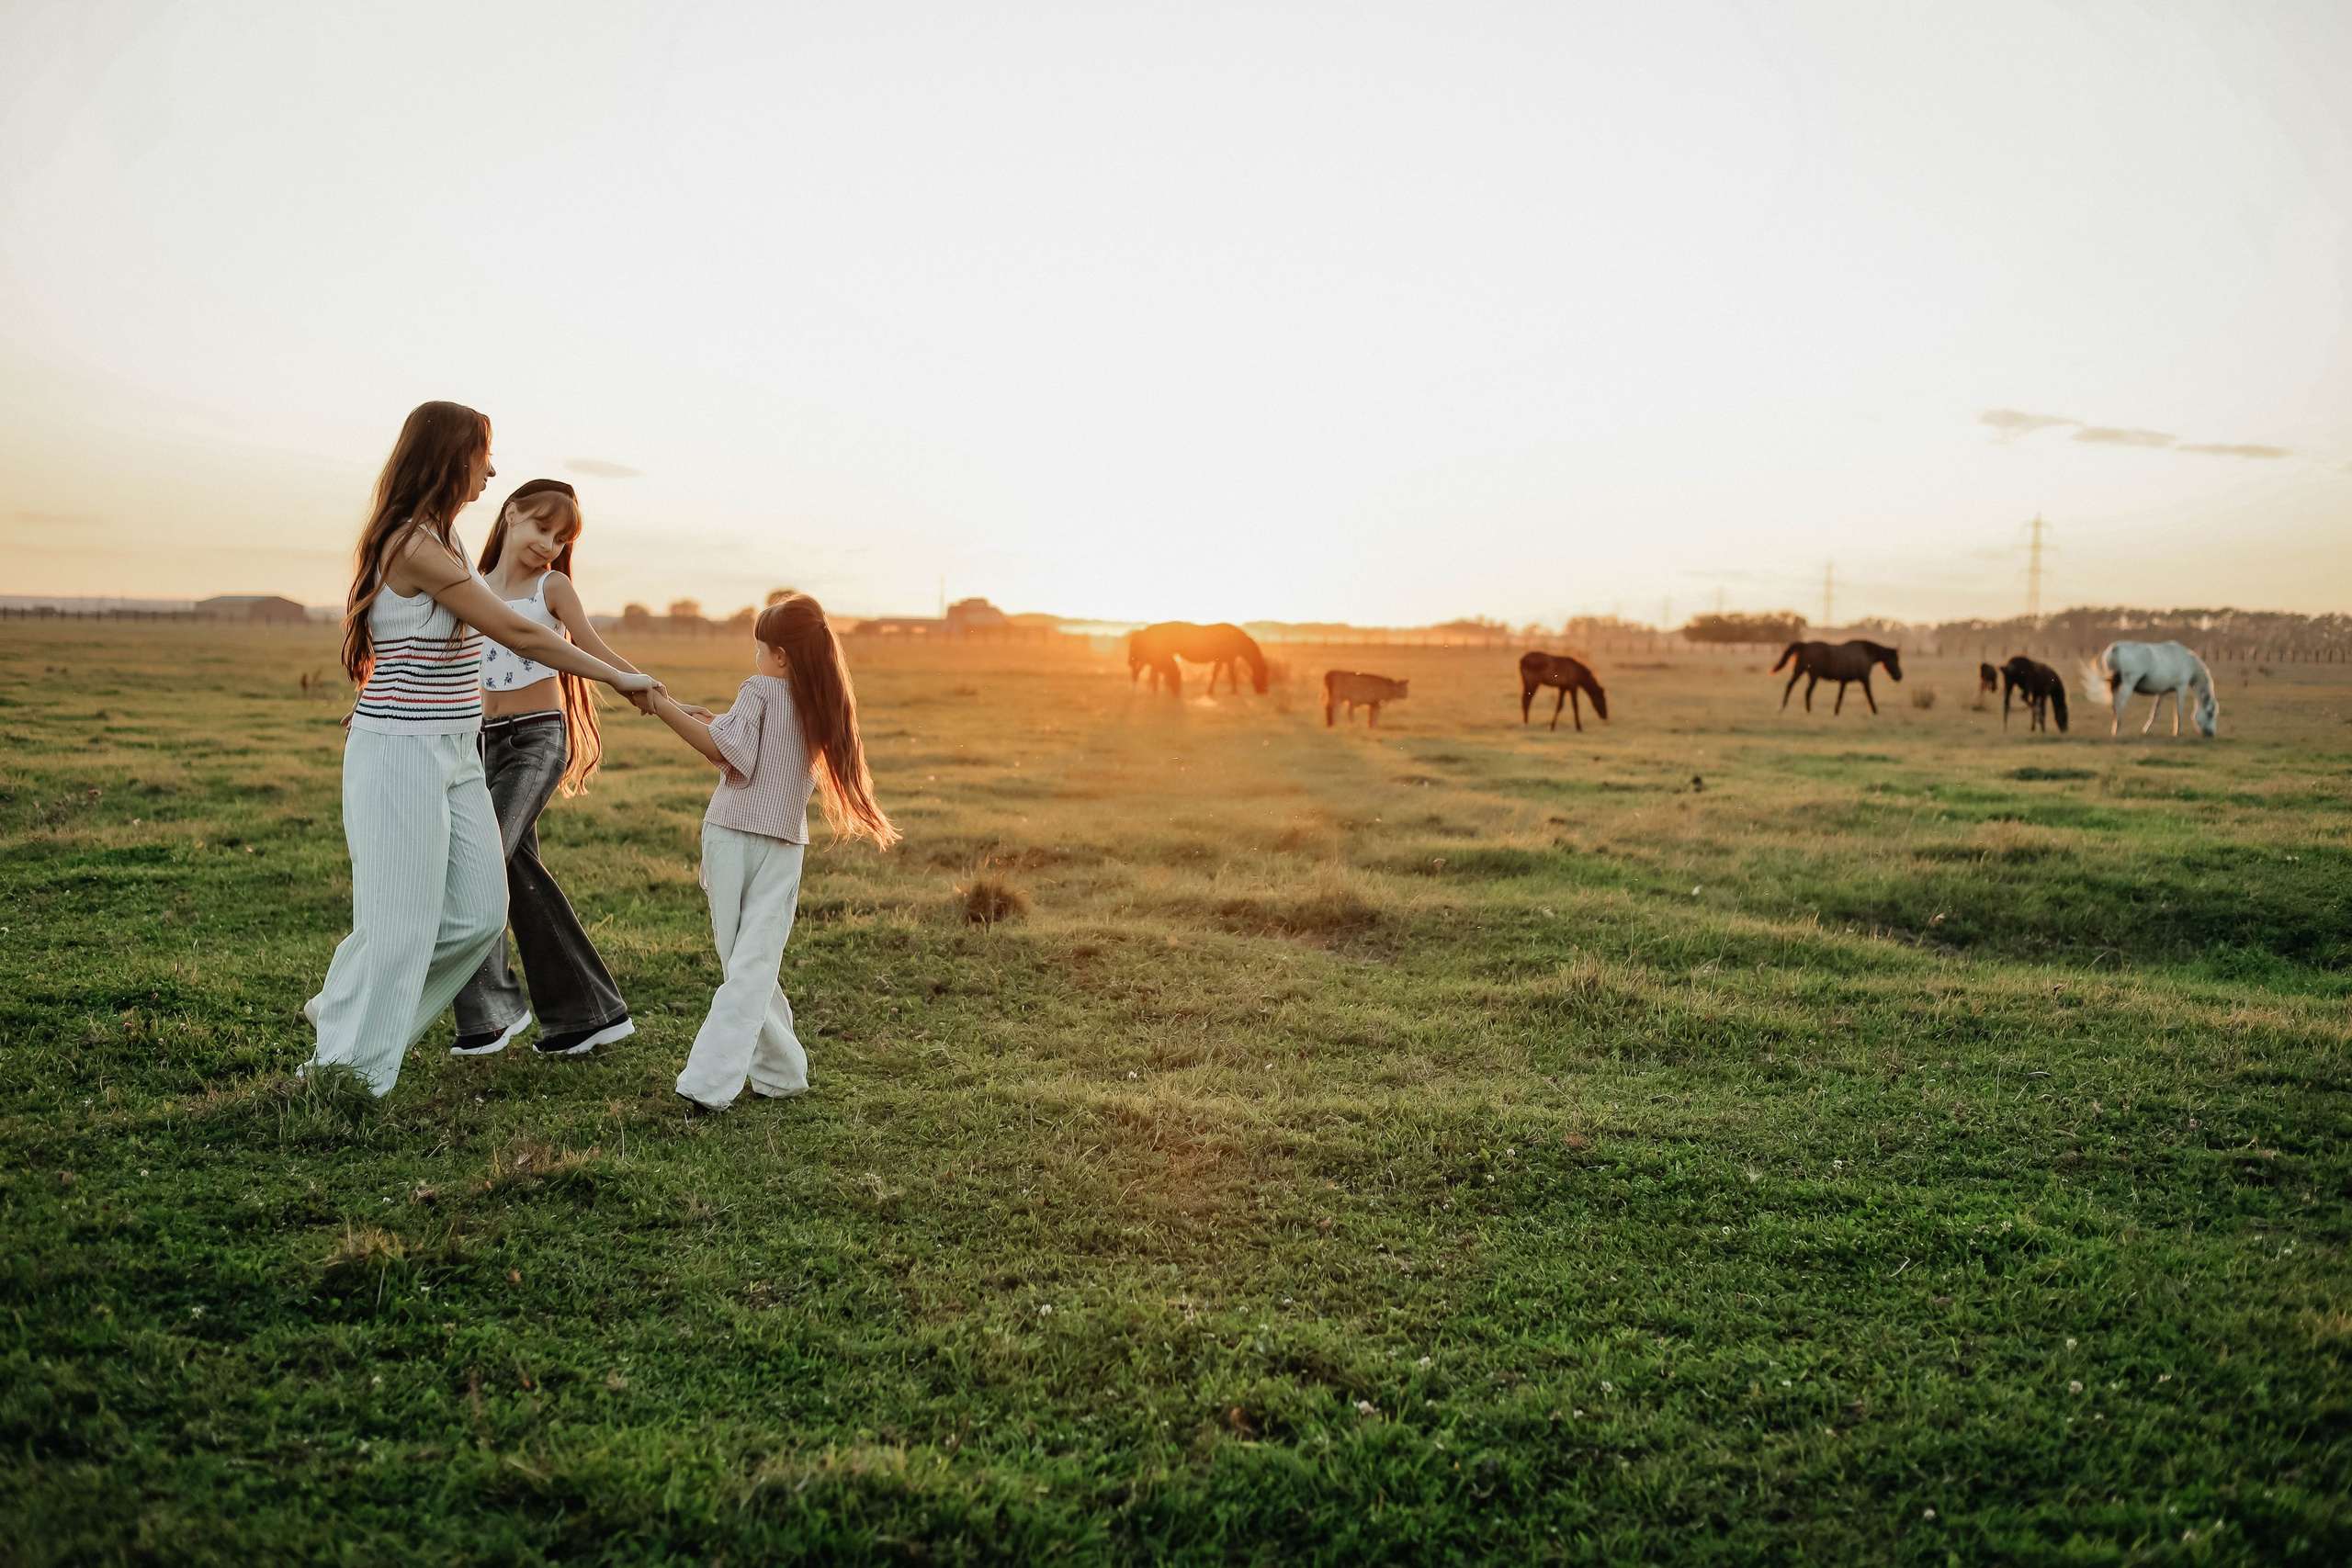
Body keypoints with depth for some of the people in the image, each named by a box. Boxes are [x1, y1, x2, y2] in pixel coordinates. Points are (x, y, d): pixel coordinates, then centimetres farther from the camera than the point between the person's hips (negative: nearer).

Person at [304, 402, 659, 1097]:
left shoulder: (437, 538, 12)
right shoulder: (415, 546, -18)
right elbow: (518, 634, -17)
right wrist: (619, 677, -10)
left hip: (452, 754, 9)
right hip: (400, 754, -9)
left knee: (479, 912, 8)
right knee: (400, 925, -2)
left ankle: (344, 1008, 26)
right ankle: (343, 1069, 14)